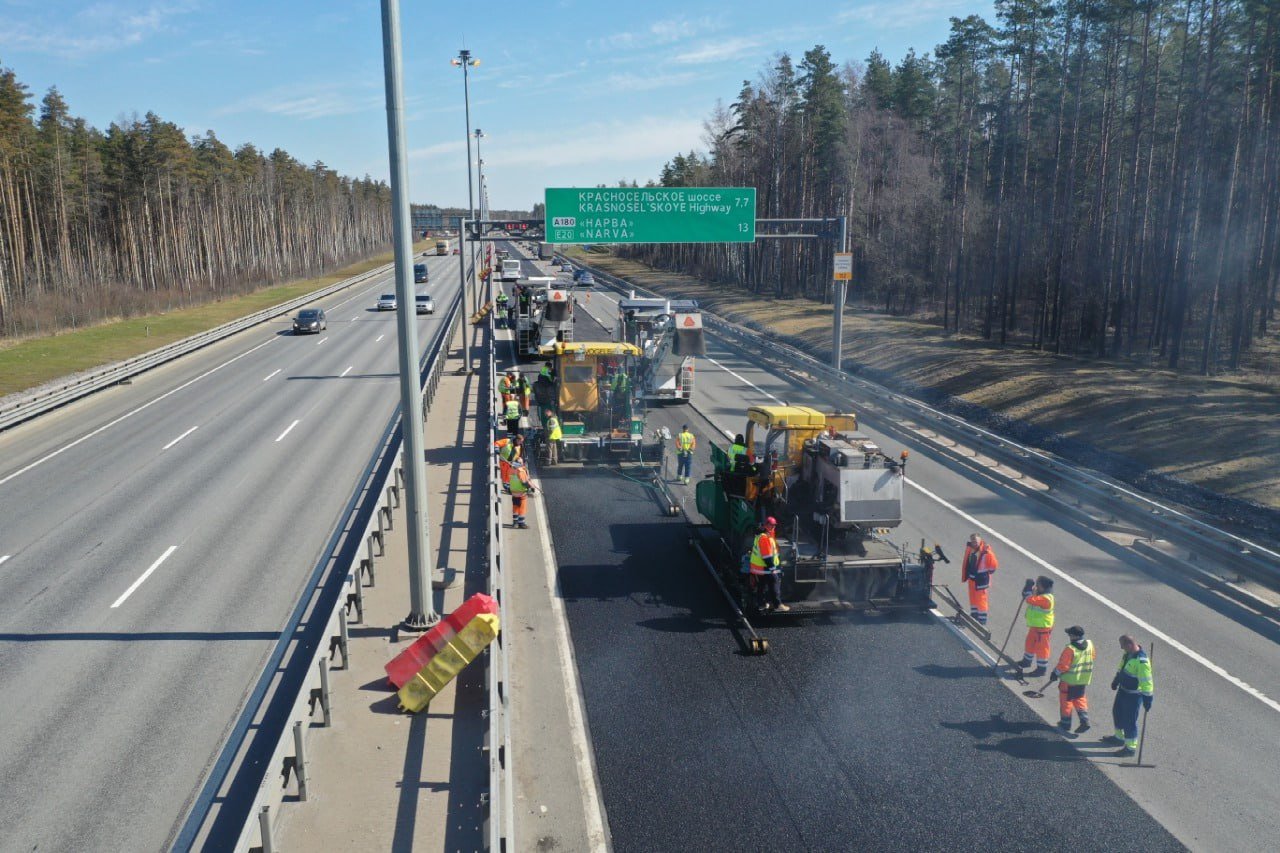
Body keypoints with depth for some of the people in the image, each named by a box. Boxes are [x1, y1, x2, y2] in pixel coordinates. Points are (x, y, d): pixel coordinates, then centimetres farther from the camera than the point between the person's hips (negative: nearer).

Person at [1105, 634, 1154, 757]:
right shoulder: (1128, 653, -2)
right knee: (1117, 712, 24)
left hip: (1133, 695, -9)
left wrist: (1147, 697, -30)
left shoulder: (1141, 661, -31)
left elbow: (1146, 681, -30)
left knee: (1129, 720, 1)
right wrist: (1116, 680, 26)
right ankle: (1119, 737, 44)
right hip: (1123, 689, 9)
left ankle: (1130, 747, 16)